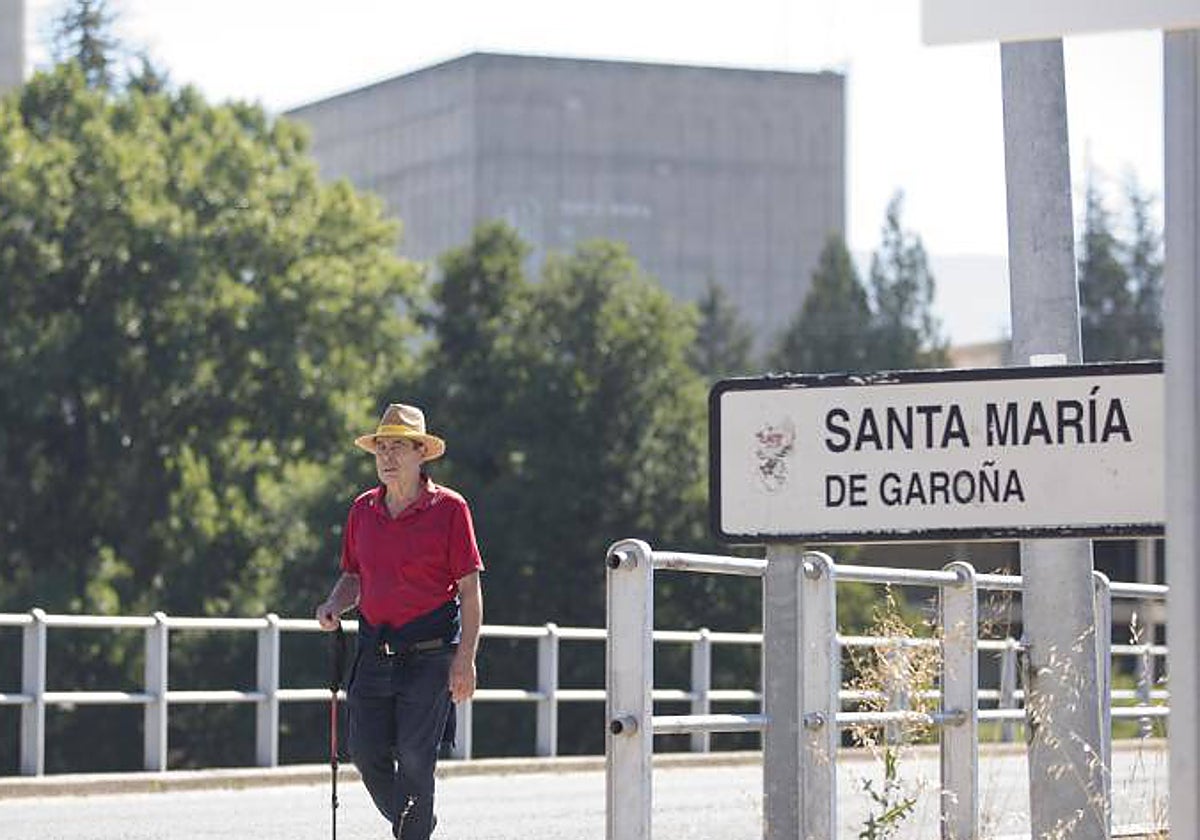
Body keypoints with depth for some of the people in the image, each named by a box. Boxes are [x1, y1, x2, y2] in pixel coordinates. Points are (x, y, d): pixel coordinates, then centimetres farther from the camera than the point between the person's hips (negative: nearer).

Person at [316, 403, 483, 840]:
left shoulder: (449, 508, -5)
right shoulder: (363, 509, 10)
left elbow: (470, 589, -6)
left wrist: (465, 658, -12)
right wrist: (334, 606, -1)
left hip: (429, 652, -5)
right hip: (374, 650, 5)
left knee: (415, 758, -7)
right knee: (366, 753, 5)